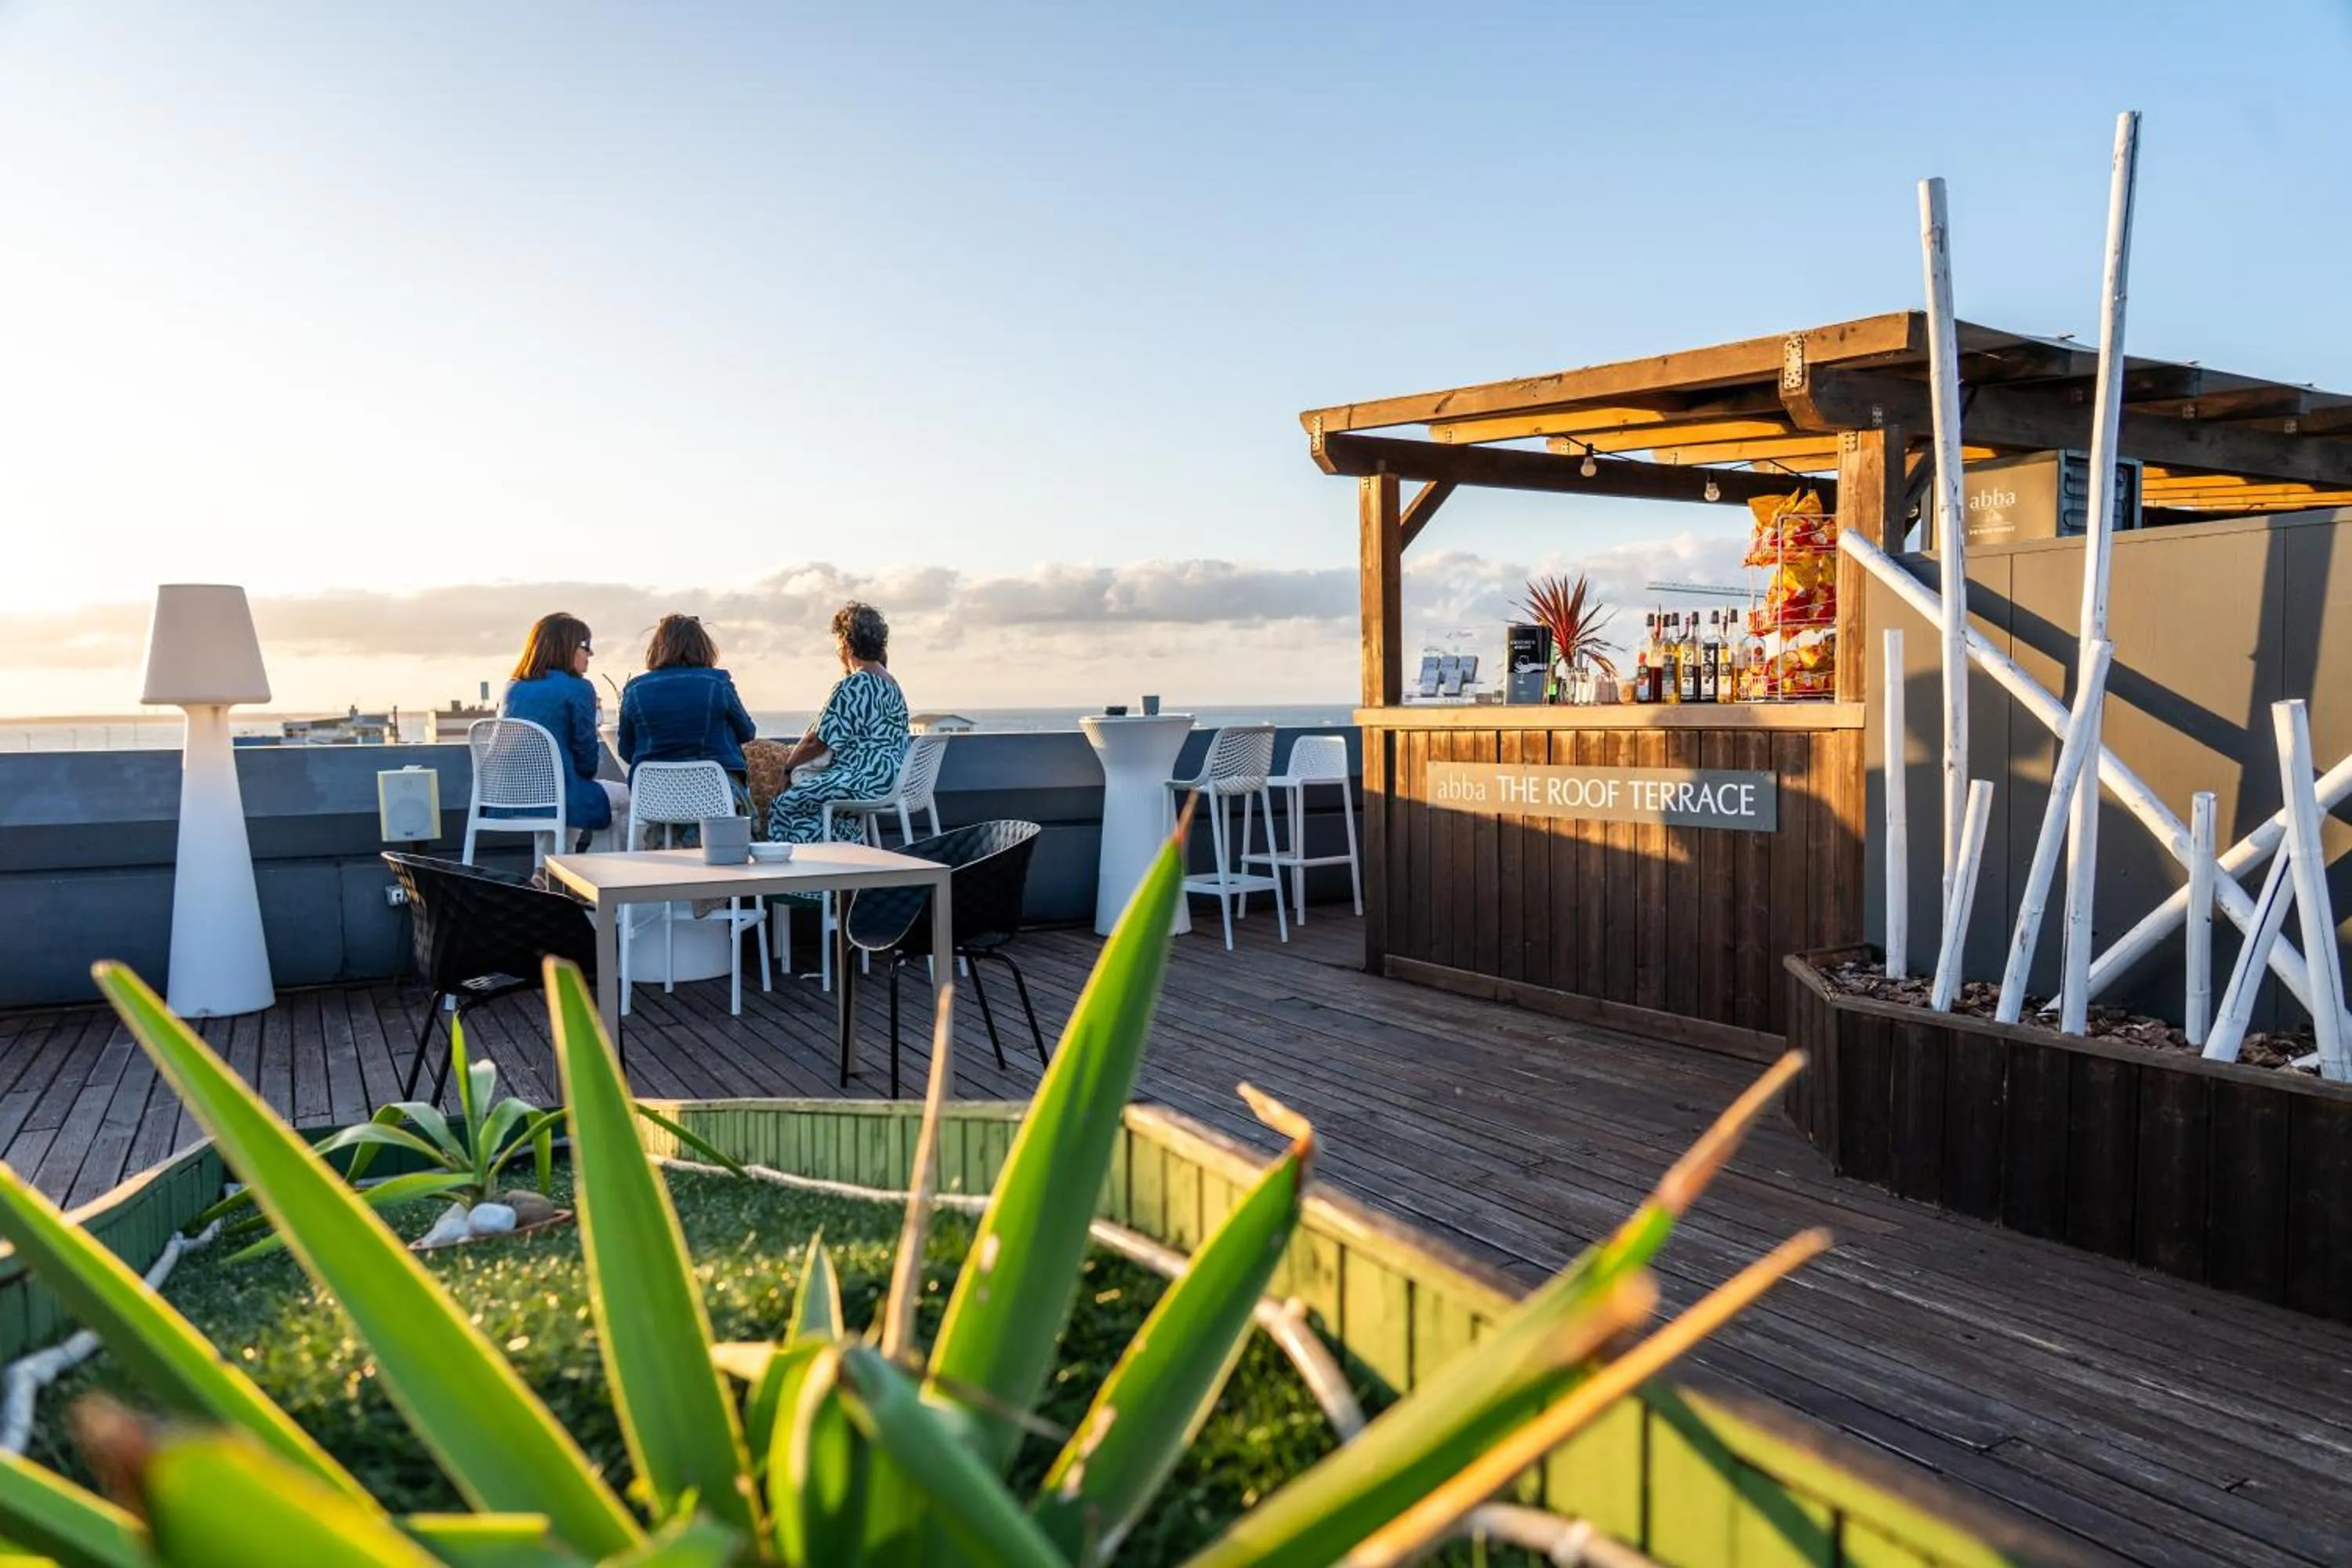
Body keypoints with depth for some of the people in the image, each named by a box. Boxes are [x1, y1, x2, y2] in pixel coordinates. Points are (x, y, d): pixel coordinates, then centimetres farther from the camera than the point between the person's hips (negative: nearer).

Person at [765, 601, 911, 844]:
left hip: (865, 781, -10)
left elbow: (818, 742, -11)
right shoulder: (891, 684, 15)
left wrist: (790, 760, 7)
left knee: (785, 806, -1)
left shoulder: (853, 686, -15)